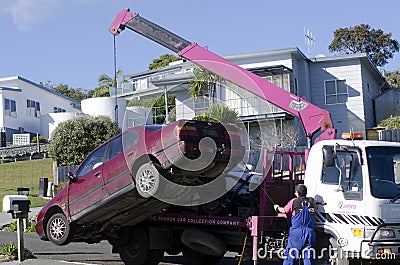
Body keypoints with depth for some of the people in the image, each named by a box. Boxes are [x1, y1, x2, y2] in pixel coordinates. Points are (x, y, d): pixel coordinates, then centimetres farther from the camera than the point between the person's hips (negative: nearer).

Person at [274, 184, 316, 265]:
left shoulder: (294, 201, 4)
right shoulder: (311, 201, 12)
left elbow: (284, 210, 17)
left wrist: (277, 208, 40)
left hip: (297, 232, -3)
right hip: (310, 232, 3)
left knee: (290, 256, 0)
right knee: (309, 258, 4)